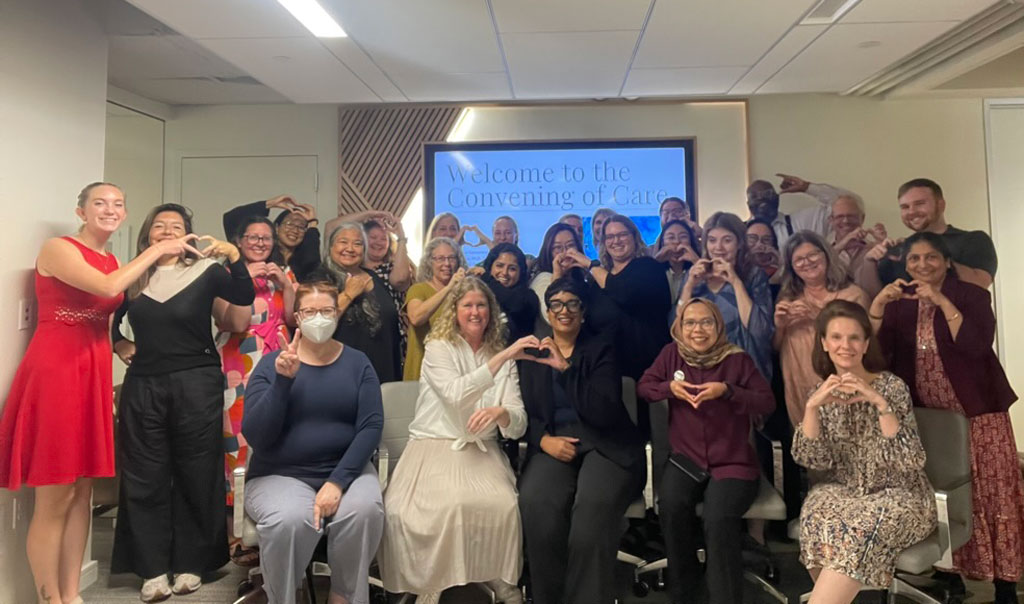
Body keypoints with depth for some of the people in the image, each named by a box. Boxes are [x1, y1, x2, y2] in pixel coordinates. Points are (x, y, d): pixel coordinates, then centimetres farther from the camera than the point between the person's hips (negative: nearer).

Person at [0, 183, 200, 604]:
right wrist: (156, 250, -13)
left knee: (82, 493, 10)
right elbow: (107, 288, -22)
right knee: (54, 499, -2)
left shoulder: (113, 262, 16)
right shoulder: (58, 248, -5)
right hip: (55, 370, -7)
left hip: (94, 375, 7)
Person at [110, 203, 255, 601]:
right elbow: (108, 319, 22)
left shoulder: (205, 272, 0)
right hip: (143, 386, 3)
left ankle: (190, 564, 17)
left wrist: (234, 257, -28)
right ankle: (153, 569, 14)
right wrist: (119, 343, 5)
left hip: (196, 384, -2)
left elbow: (244, 297, -15)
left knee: (195, 475, 4)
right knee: (145, 478, 5)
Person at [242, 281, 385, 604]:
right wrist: (284, 380, -19)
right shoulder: (271, 363, 1)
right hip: (280, 473, -1)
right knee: (290, 520, -32)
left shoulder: (357, 362, 3)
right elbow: (255, 436, -8)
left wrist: (337, 482, -19)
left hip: (346, 469, 1)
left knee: (364, 509, -30)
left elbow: (371, 427, -7)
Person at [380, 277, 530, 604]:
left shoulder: (503, 357, 10)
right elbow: (456, 395, -19)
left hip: (482, 451, 2)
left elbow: (518, 426, 2)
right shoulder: (438, 348, 1)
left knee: (502, 507, -28)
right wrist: (503, 356, -24)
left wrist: (500, 413, -22)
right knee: (440, 507, -31)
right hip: (434, 448, -2)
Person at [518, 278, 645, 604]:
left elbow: (605, 412, -7)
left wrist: (565, 367, -13)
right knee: (535, 503, -31)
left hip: (605, 443, -2)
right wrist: (544, 439, -9)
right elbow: (525, 411, 12)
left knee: (593, 507, -34)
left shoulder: (601, 349, 7)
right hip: (554, 443, 2)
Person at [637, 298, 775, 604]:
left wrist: (726, 390, -19)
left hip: (733, 461, -2)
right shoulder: (672, 353, 4)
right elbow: (642, 387, 10)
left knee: (719, 519, -28)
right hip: (686, 457, 2)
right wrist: (670, 387, -10)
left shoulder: (737, 358, -3)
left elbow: (768, 402, -5)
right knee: (671, 506, -26)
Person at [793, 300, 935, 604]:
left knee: (859, 531, -31)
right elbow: (812, 459, -8)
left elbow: (912, 461, -18)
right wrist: (812, 406, -21)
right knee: (818, 516, -28)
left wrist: (879, 402, -28)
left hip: (898, 496, -3)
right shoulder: (821, 393, 2)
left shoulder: (891, 386, -9)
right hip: (846, 492, 3)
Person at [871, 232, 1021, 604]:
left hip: (977, 413, -2)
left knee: (992, 494, 0)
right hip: (925, 416, 3)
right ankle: (949, 573, 22)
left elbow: (977, 345, -19)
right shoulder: (900, 303, 5)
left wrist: (943, 302, -23)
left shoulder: (971, 296, -3)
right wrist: (877, 305, -19)